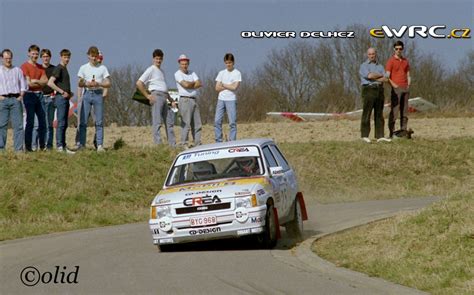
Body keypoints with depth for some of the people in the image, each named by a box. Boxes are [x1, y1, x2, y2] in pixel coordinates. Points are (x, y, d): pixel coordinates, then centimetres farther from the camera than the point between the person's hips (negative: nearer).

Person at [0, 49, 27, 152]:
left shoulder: (17, 70, 17)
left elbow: (23, 84, 14)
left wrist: (21, 96, 0)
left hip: (16, 99, 1)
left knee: (18, 124, -5)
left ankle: (19, 148, -5)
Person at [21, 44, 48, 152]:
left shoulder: (40, 67, 15)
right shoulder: (25, 66, -5)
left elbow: (45, 81, 4)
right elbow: (28, 83, -14)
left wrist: (35, 81, -12)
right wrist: (40, 82, -1)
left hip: (39, 95, 6)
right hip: (30, 95, -6)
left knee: (43, 121, 5)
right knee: (30, 122, -6)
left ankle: (42, 145, 11)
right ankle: (28, 146, -1)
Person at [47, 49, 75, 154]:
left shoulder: (65, 69, 18)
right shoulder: (59, 68, -10)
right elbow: (50, 83, -20)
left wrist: (69, 93, 13)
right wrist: (62, 92, -17)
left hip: (65, 98, 9)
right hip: (61, 98, -9)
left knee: (64, 124, 10)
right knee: (61, 123, -10)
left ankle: (63, 147, 12)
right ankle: (59, 146, -10)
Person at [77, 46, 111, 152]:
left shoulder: (102, 68, 7)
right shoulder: (83, 68, 9)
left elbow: (108, 84, 4)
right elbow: (79, 84, 8)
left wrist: (98, 84, -14)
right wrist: (87, 84, -13)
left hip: (98, 94, -1)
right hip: (87, 94, 1)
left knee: (99, 121, -3)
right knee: (83, 121, -3)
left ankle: (100, 145, -2)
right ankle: (81, 144, 1)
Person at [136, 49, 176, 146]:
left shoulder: (161, 71, 24)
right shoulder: (151, 70, -2)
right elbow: (139, 83, -11)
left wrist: (171, 100, 27)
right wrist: (147, 96, -13)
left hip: (164, 97, 9)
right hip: (156, 96, -9)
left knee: (169, 121, 9)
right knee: (157, 122, -13)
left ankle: (172, 145, 12)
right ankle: (158, 145, -17)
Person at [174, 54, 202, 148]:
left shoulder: (192, 73, 16)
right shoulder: (178, 74, -3)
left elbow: (199, 84, 3)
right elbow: (186, 85, -16)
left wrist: (189, 85, -8)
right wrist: (194, 83, 1)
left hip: (194, 100, 7)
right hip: (185, 100, -7)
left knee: (197, 124, 7)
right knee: (186, 124, -10)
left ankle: (198, 144, 11)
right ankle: (184, 144, -8)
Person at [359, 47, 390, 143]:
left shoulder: (380, 66, 17)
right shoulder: (364, 66, 2)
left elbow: (385, 79, 1)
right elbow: (369, 76, -17)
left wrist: (374, 78, -11)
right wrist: (380, 75, -2)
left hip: (379, 91, 5)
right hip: (368, 90, -5)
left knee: (379, 115, 3)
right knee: (366, 114, -8)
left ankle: (380, 136, 2)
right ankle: (365, 135, -6)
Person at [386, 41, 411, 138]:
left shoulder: (405, 61, 16)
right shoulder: (391, 61, -1)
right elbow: (387, 77, -8)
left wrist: (408, 85, 4)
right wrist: (394, 85, -16)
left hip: (405, 89, 6)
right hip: (396, 89, -6)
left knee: (404, 111, 6)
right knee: (394, 111, -10)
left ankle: (404, 131, 9)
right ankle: (391, 132, -12)